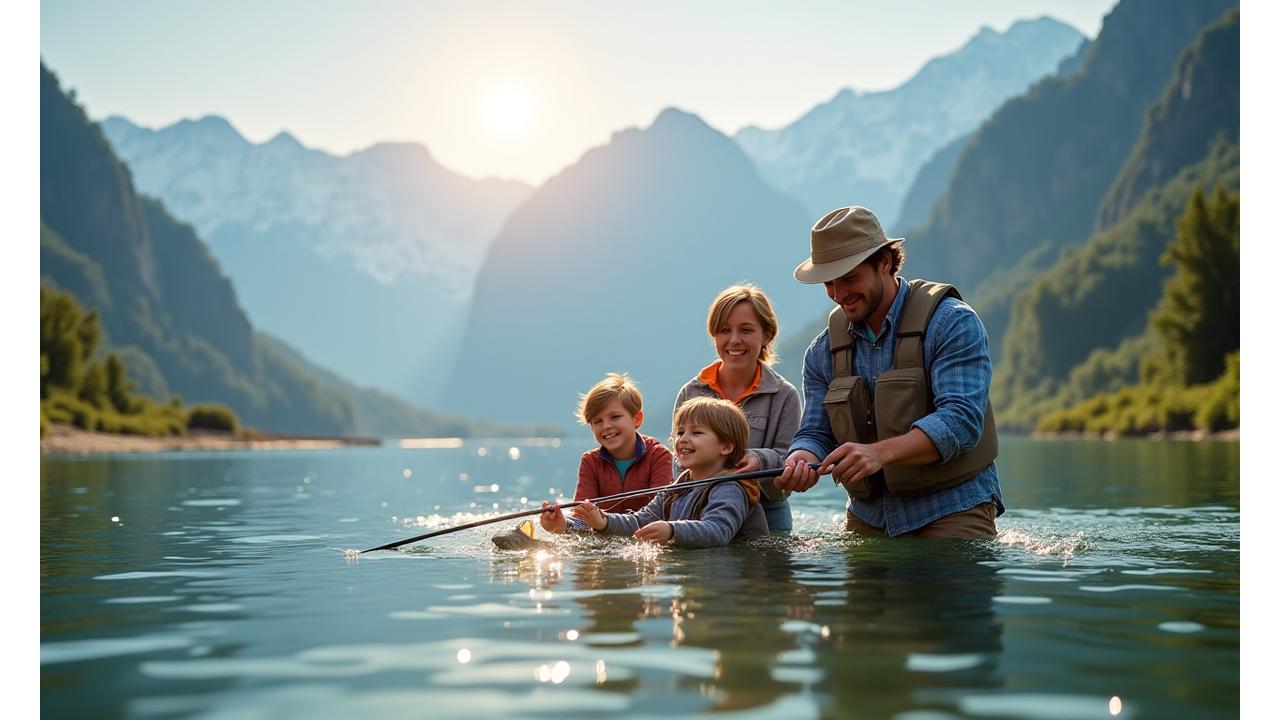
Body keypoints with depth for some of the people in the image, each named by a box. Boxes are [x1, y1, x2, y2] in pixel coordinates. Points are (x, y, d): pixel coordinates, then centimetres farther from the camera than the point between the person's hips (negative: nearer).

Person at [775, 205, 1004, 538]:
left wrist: (880, 452, -36)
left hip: (951, 511, -5)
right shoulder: (823, 351, 7)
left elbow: (961, 419, -22)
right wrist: (800, 460, -20)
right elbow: (815, 433, 6)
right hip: (868, 517, 5)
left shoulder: (952, 323, -11)